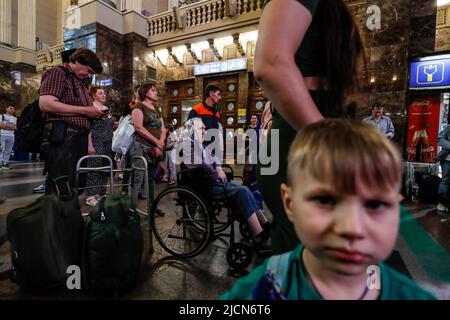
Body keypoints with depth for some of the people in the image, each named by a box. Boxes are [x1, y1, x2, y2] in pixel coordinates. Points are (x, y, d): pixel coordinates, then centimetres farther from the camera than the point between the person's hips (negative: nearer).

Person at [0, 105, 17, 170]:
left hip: (11, 136, 3)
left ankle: (5, 163, 3)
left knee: (8, 151, 1)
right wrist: (11, 126, -5)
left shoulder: (15, 118, 18)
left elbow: (15, 128, 7)